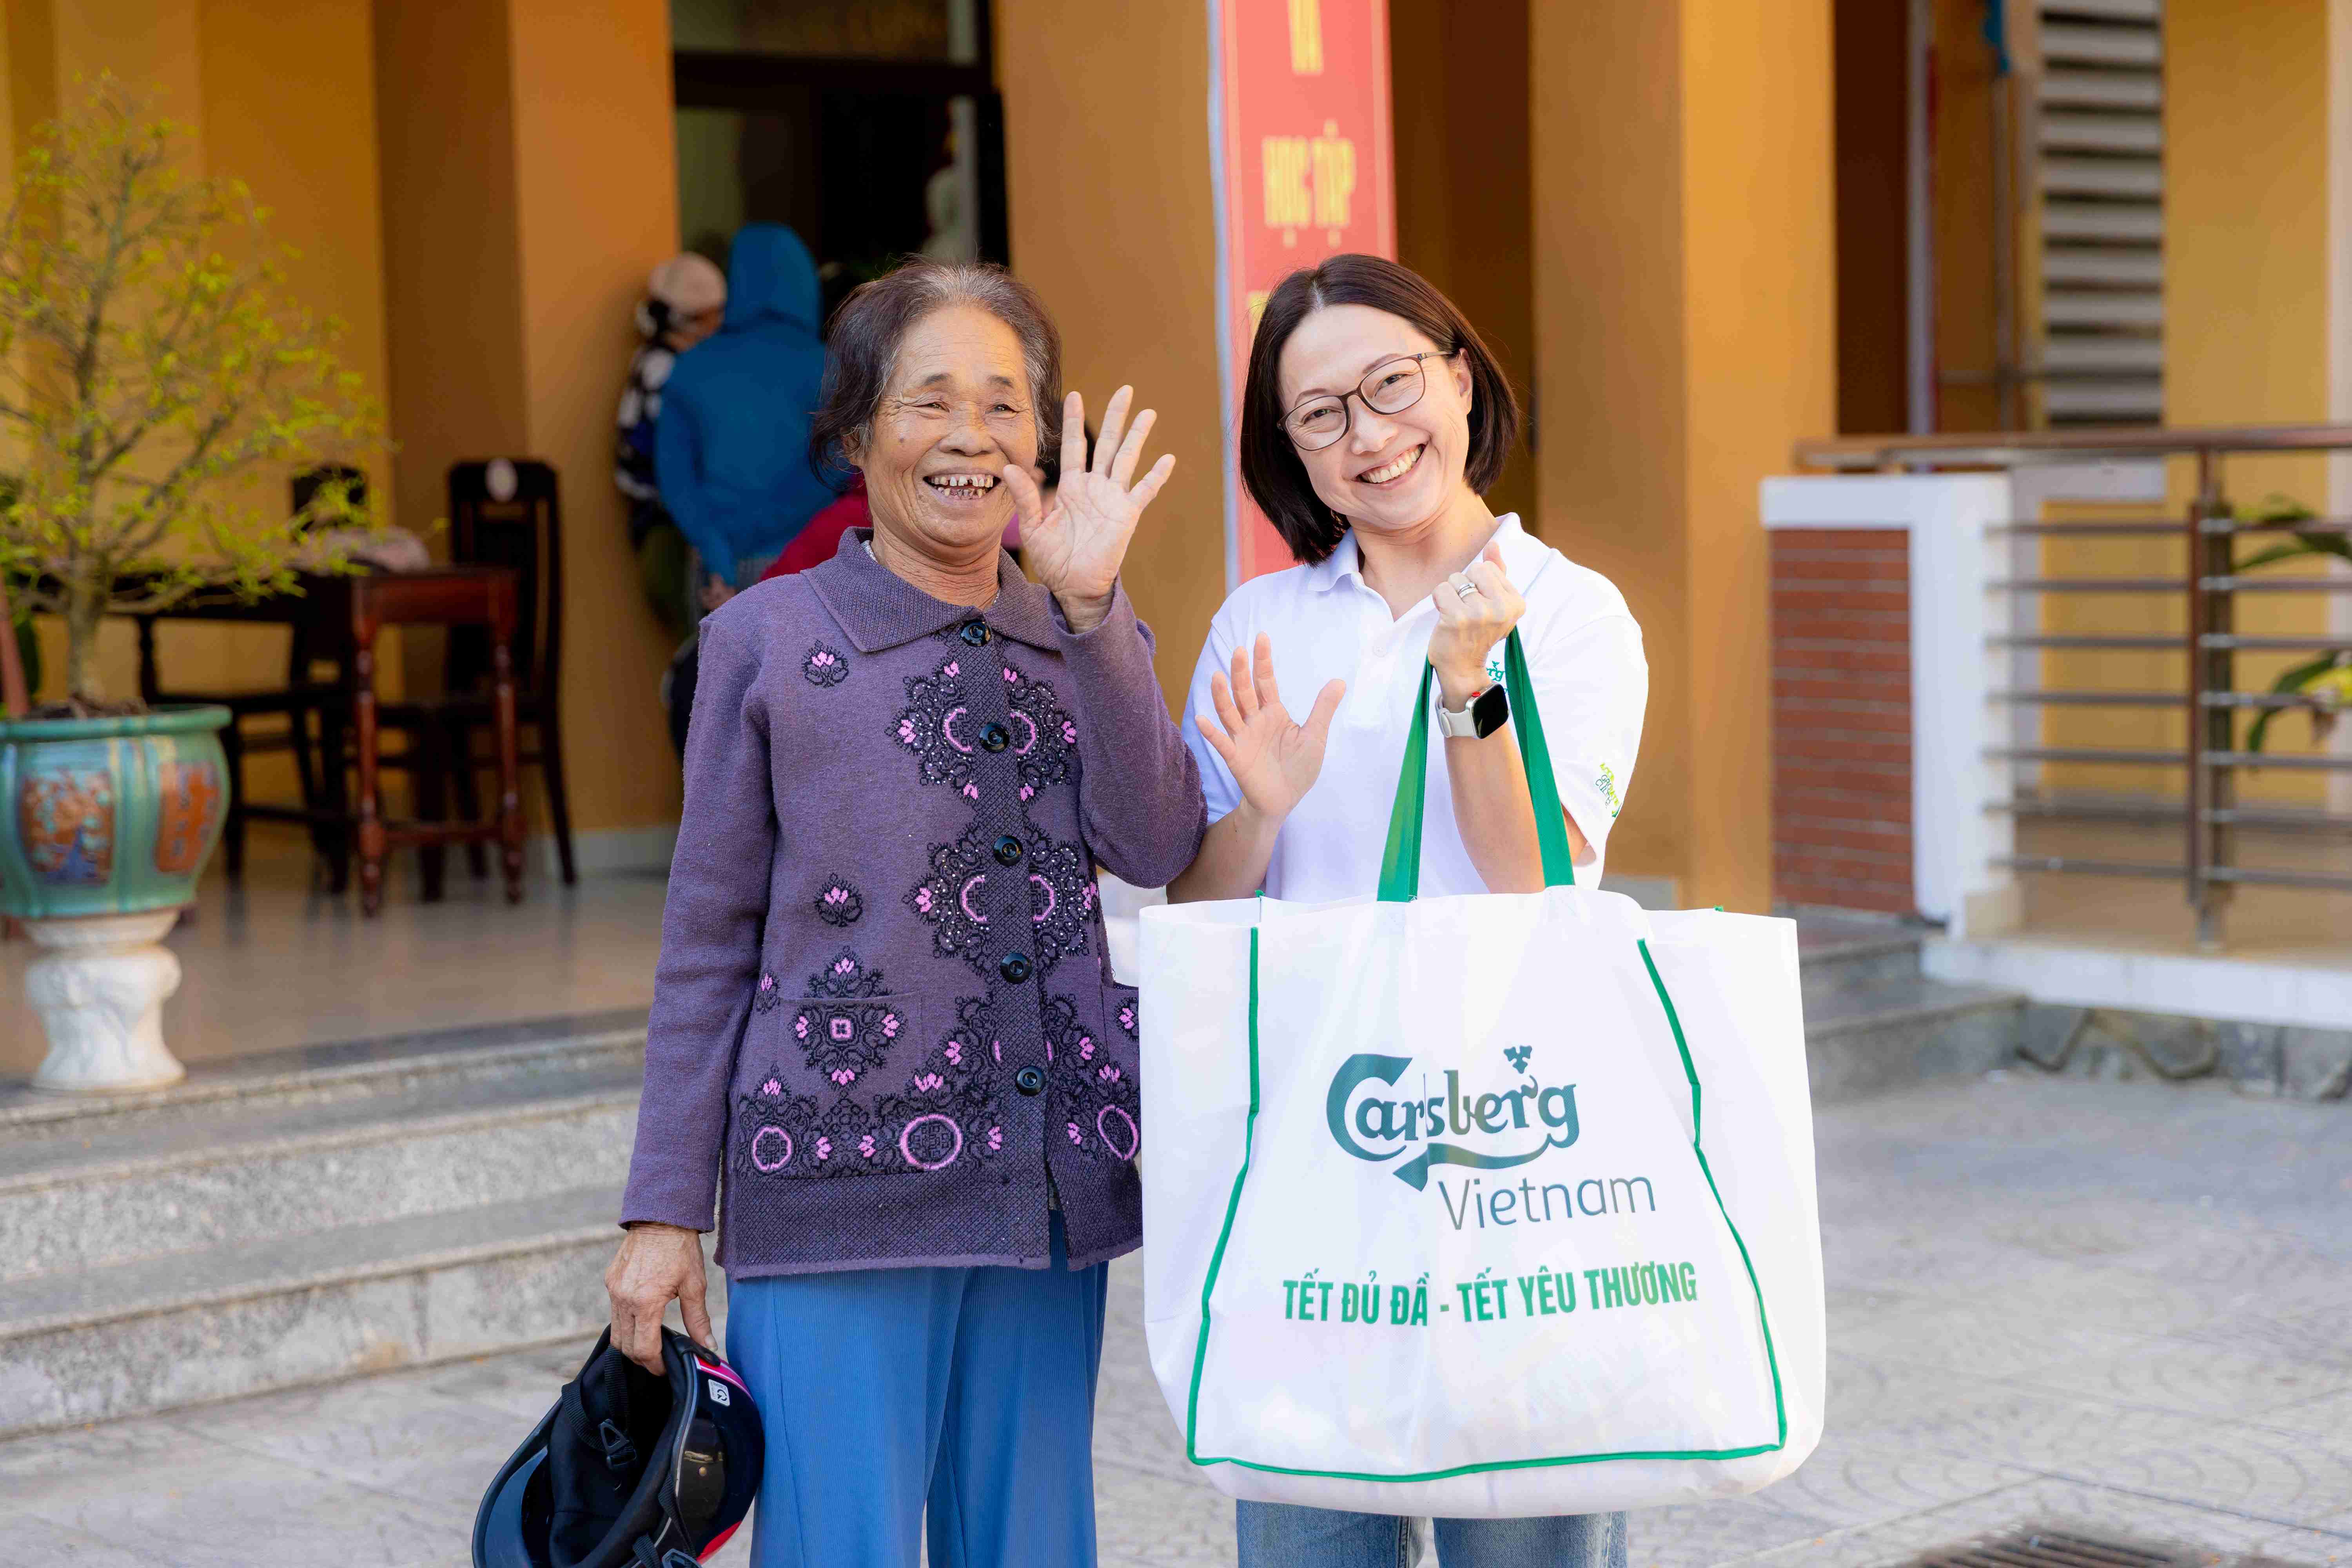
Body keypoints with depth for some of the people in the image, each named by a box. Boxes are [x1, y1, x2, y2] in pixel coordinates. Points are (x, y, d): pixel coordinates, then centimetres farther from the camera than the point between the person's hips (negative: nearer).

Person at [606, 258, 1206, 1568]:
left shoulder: (1094, 635, 11)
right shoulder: (768, 642, 1)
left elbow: (1158, 849, -7)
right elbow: (709, 941, 2)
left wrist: (1089, 604, -13)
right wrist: (667, 1209, 0)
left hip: (1049, 1188, 4)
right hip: (840, 1182, -3)